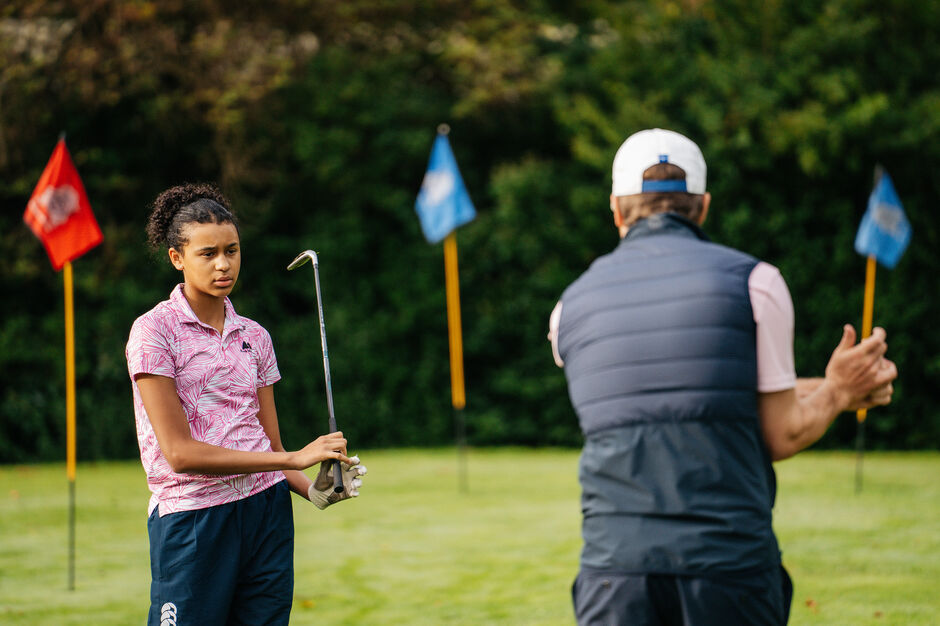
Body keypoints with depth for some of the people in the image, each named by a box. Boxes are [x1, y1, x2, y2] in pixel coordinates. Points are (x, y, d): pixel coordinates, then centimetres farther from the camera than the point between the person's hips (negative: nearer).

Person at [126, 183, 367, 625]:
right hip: (191, 518, -5)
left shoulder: (254, 336, 11)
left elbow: (270, 444, 12)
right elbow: (180, 452, -14)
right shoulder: (153, 331, -6)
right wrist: (293, 458, -17)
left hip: (266, 509, 5)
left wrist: (313, 489, -9)